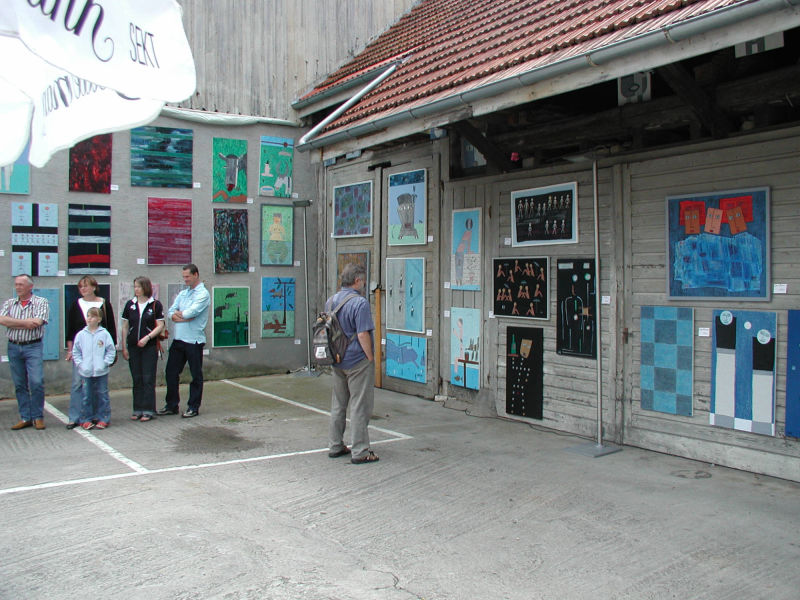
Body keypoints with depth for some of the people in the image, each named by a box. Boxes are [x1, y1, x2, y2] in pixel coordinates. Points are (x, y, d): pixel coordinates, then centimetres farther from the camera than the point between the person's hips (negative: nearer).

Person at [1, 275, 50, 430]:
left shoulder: (41, 302, 0)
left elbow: (37, 322, -15)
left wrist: (13, 323, -8)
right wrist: (26, 322, -12)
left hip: (33, 347, -4)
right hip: (13, 347, 4)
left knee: (36, 382, -11)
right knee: (20, 384, 7)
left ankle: (38, 417, 2)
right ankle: (25, 418, 15)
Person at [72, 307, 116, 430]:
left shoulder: (104, 334, -2)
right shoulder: (81, 335, 4)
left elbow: (111, 351, 2)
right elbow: (76, 352, 10)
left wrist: (105, 363, -7)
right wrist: (79, 364, -1)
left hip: (101, 372, -1)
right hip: (85, 372, 1)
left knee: (102, 395, 5)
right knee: (86, 396, 6)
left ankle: (103, 418, 13)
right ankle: (86, 419, 14)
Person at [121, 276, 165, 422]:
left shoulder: (155, 305, -2)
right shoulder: (130, 304, 8)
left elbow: (160, 326, -4)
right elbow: (125, 327, 10)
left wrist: (147, 337, -16)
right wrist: (124, 347, 5)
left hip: (150, 347, -3)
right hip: (133, 347, 3)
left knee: (148, 379, -3)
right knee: (137, 379, 8)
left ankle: (148, 410, 2)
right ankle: (138, 410, 14)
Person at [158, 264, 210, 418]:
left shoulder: (203, 294, -7)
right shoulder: (182, 294, 16)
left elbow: (191, 312, -19)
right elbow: (170, 312, 8)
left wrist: (178, 314, -1)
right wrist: (184, 317, -11)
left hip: (194, 340, -7)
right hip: (178, 339, 7)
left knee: (196, 375, 4)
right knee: (171, 372, 9)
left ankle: (193, 407, 13)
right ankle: (172, 405, 20)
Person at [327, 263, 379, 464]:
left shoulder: (331, 301, 8)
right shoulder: (360, 303, -18)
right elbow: (363, 335, -21)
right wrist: (371, 357, -10)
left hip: (337, 362, 8)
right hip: (357, 361, -8)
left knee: (338, 404, 17)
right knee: (359, 406, -1)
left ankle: (335, 446, 25)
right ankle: (360, 452, 3)